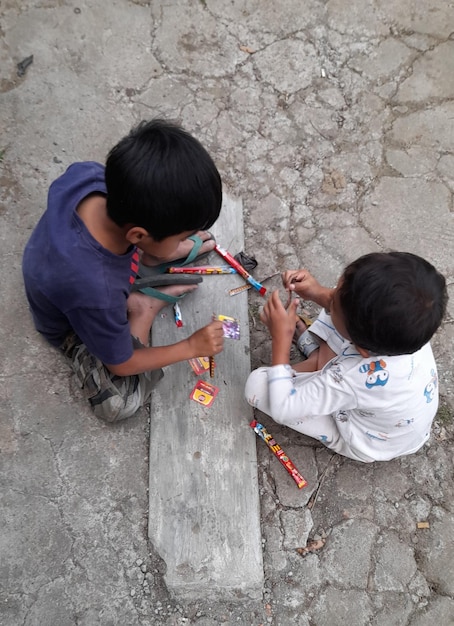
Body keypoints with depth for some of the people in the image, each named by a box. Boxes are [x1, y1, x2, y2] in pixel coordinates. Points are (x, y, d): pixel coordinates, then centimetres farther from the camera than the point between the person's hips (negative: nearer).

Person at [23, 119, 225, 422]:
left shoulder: (92, 175, -35)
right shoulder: (97, 296, -47)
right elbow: (122, 365, -25)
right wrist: (191, 347, -15)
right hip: (76, 322, -4)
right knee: (120, 404, -15)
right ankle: (145, 308, -2)